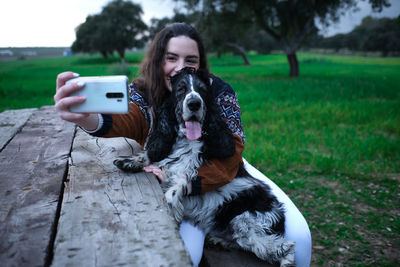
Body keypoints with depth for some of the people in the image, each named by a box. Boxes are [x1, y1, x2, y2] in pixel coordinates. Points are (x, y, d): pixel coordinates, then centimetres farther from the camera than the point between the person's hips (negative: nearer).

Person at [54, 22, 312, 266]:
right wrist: (85, 117, -60)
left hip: (221, 178, 1)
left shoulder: (220, 92, -15)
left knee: (296, 233, -11)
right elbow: (123, 122, -37)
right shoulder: (143, 94, -13)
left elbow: (229, 157, -23)